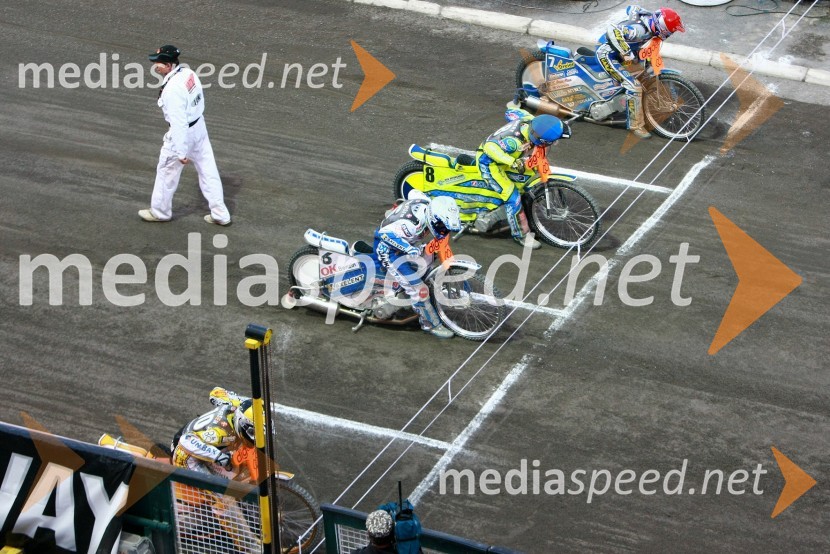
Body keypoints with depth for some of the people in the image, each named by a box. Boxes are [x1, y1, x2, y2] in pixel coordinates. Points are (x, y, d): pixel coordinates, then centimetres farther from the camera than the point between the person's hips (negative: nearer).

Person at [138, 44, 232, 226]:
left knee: (167, 171, 13)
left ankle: (160, 211, 32)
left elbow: (178, 122, -28)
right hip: (199, 127, 8)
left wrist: (181, 152, -23)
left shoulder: (172, 89, -30)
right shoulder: (189, 73, -4)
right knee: (208, 170, 14)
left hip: (184, 133, -8)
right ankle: (220, 214, 21)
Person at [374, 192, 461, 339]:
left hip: (405, 244, 10)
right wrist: (409, 248, -52)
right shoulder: (414, 223, -40)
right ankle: (431, 324, 4)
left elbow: (414, 193, 6)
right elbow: (386, 233, -45)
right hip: (389, 250, -10)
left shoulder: (427, 203, -16)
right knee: (418, 288, -13)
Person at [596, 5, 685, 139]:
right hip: (608, 54, -10)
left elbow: (631, 8, 13)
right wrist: (626, 54, -38)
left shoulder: (648, 16, -7)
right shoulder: (641, 30, -34)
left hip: (619, 52, 10)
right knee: (634, 87, -17)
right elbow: (613, 30, -46)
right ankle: (636, 125, -6)